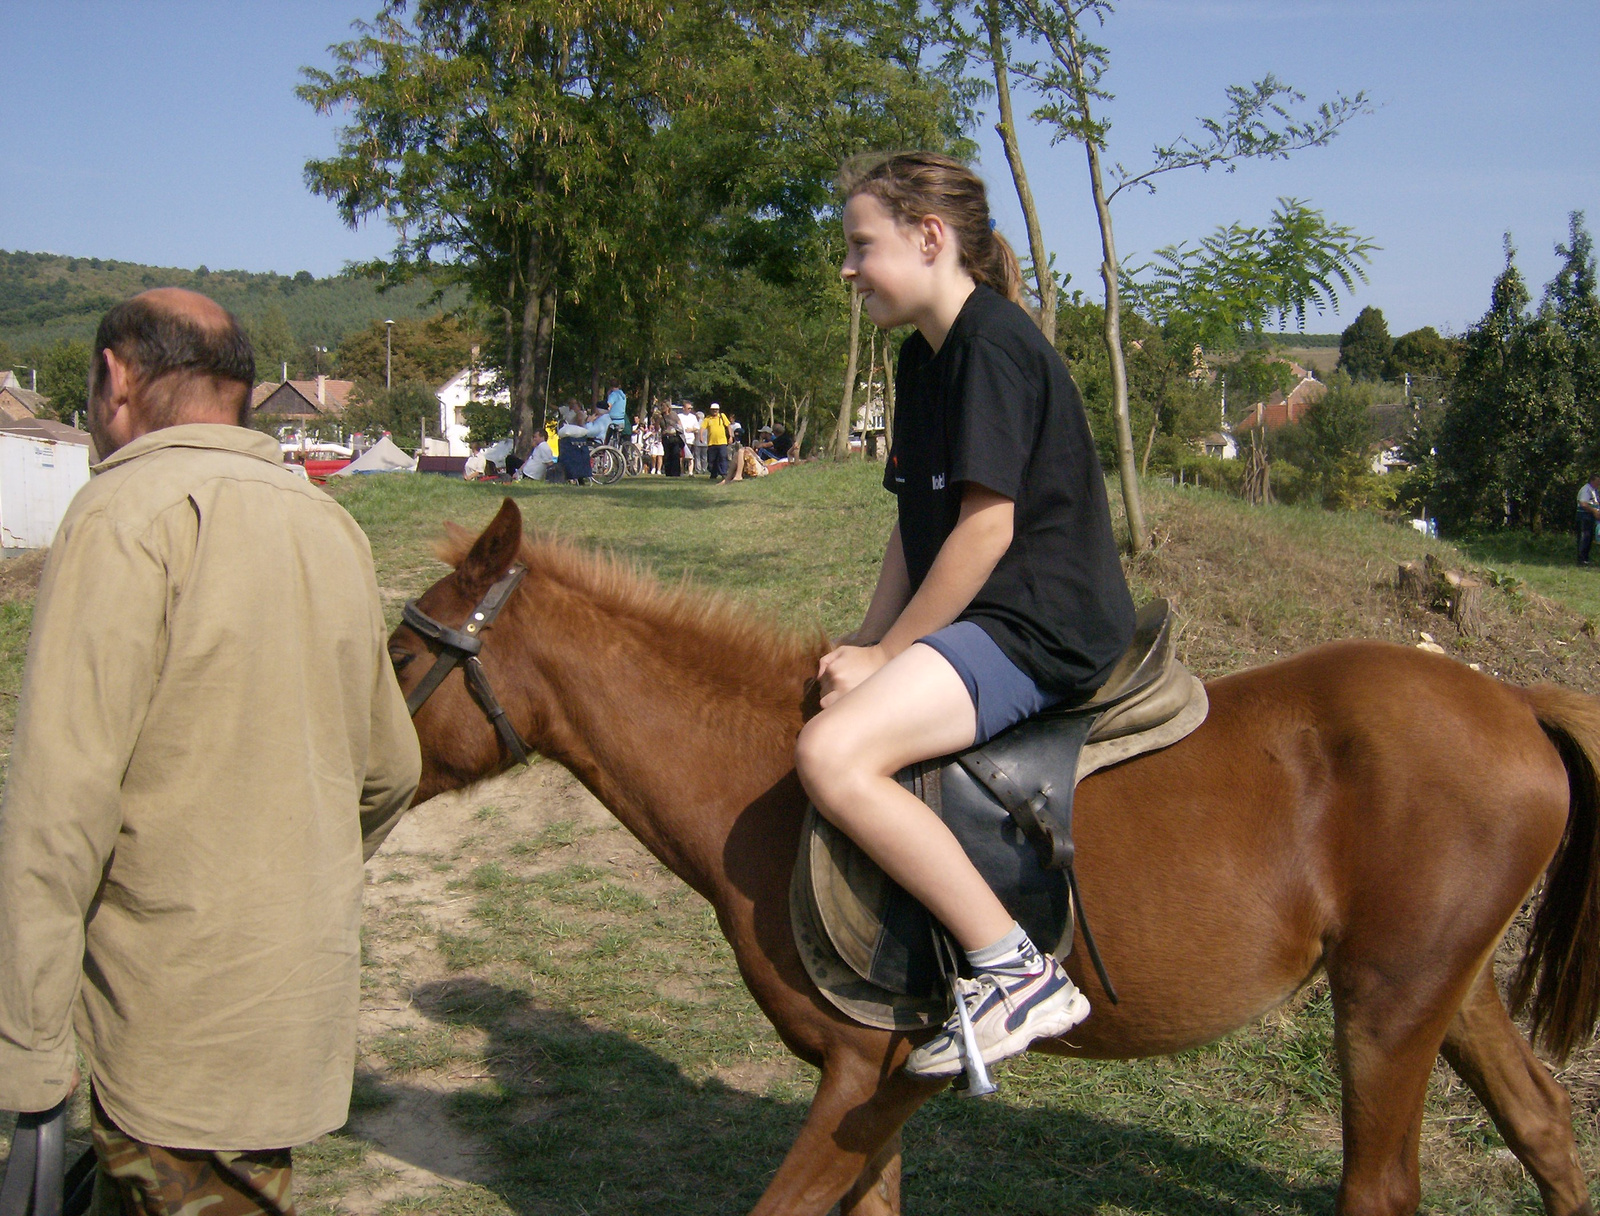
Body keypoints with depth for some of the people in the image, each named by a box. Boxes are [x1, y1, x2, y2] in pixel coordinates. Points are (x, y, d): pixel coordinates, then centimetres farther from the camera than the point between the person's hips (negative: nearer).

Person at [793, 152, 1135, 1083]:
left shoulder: (994, 345, -14)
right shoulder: (925, 357, 16)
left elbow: (987, 526, -20)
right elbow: (917, 525, 16)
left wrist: (886, 656, -14)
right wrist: (872, 646, 5)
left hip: (1040, 625, -11)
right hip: (981, 619, 11)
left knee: (834, 753, -27)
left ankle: (1017, 972, -19)